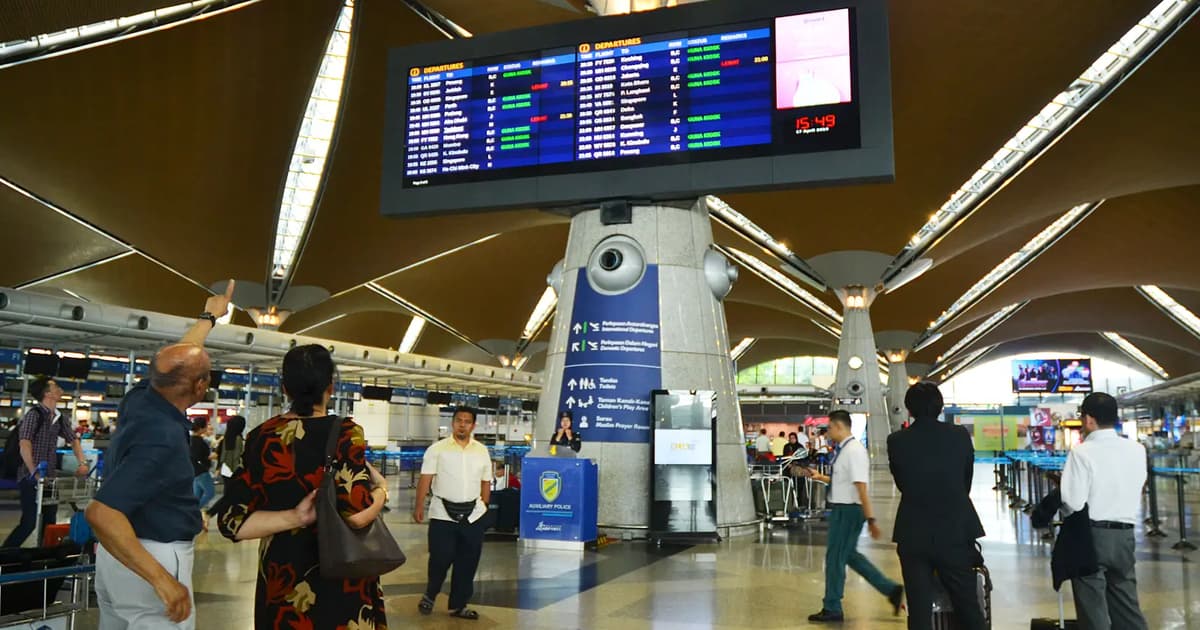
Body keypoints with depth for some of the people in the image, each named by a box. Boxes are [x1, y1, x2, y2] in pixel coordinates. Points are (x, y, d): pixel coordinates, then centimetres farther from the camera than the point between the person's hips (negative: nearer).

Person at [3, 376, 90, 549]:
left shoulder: (60, 418, 10)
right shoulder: (34, 413, -12)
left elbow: (73, 440, 18)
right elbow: (24, 444, -21)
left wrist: (82, 463, 3)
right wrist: (34, 473, -28)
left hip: (49, 476, 7)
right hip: (31, 477, -7)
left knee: (50, 520, 10)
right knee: (29, 522, -8)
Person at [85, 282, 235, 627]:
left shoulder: (140, 397, -4)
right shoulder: (162, 438, -29)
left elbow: (175, 358, 18)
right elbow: (101, 513, -34)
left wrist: (209, 316, 32)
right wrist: (162, 579, -36)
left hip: (119, 554, 10)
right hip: (152, 558, -10)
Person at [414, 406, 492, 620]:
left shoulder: (482, 451, 9)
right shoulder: (437, 449, -2)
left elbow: (486, 483, 13)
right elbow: (425, 479, -6)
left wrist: (483, 507, 9)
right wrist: (419, 507, -12)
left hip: (473, 515, 3)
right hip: (443, 514, -3)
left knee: (467, 563, 7)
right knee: (440, 559, -2)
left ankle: (458, 605, 20)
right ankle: (429, 596, 24)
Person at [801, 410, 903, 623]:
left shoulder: (854, 451, -21)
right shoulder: (844, 449, 9)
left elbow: (861, 488, -24)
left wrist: (871, 520, -25)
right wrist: (820, 477, 15)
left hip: (847, 510, -10)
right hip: (843, 509, 10)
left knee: (835, 557, 2)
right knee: (849, 555, 19)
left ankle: (832, 609, 16)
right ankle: (891, 590, 26)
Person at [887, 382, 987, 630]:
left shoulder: (897, 441, -6)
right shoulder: (960, 435, -4)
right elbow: (967, 481, 7)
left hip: (913, 536, 0)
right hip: (955, 532, 0)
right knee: (969, 609, 11)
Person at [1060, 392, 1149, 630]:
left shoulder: (1081, 453, -14)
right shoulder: (1137, 450, 3)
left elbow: (1073, 504, -17)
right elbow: (1134, 492, 10)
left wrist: (1061, 498, 2)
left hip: (1090, 535, -5)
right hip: (1125, 535, 5)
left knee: (1094, 610, 3)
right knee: (1127, 606, 15)